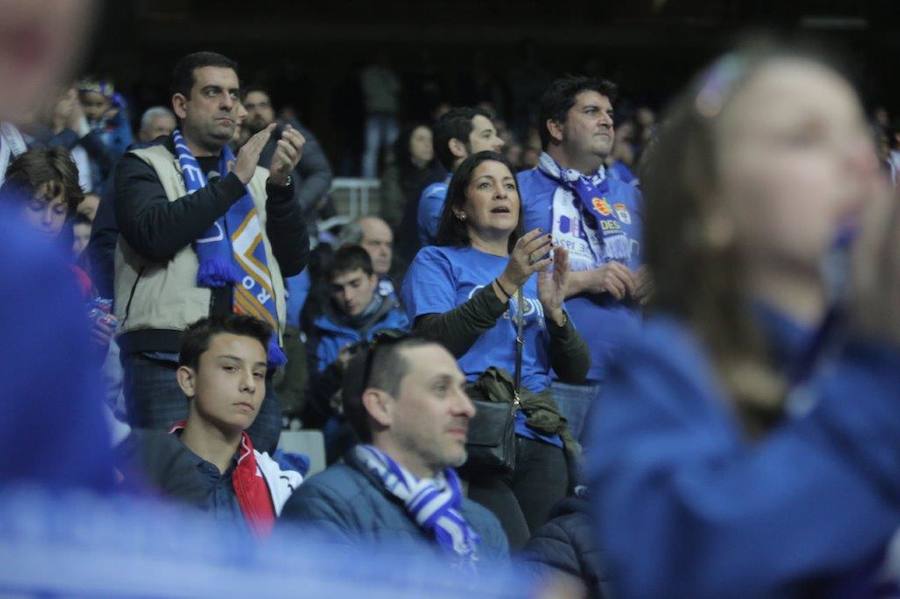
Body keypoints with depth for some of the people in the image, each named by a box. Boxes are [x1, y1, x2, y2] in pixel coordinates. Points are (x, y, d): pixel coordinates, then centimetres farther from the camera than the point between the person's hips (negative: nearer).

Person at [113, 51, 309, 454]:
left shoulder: (256, 177, 21)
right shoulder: (144, 166, 8)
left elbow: (293, 261, 11)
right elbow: (154, 233, -13)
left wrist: (279, 185, -3)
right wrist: (232, 183, -9)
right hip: (169, 359, -5)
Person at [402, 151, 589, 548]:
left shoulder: (538, 270, 24)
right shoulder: (438, 262, 11)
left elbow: (576, 373, 16)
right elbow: (434, 344, -9)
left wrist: (554, 310, -1)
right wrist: (505, 285, -14)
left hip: (540, 440, 5)